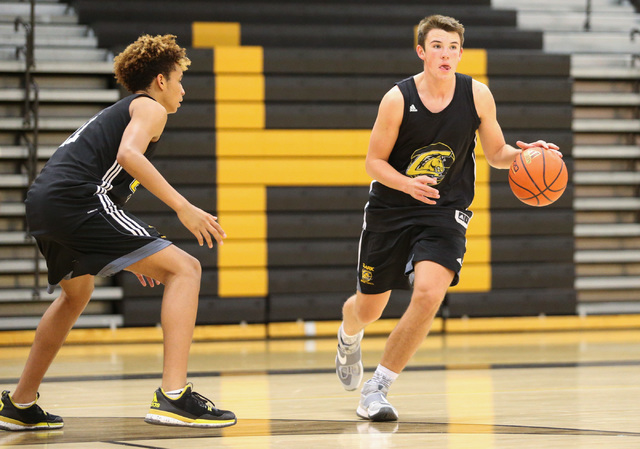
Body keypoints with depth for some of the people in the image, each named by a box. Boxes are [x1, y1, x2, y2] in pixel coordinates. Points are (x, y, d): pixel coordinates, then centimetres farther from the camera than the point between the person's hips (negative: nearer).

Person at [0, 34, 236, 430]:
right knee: (184, 269, -7)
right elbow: (128, 154, -15)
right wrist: (182, 207, -18)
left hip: (41, 204, 9)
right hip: (76, 200, -9)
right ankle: (174, 395, -21)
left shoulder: (114, 113, 34)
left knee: (76, 294, 35)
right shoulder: (150, 108, 7)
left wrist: (133, 255, 38)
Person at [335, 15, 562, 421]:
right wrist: (409, 185, -27)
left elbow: (496, 153, 4)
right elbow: (374, 162, -9)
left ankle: (377, 389, -9)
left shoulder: (477, 95, -8)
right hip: (390, 209, 0)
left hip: (445, 211, 0)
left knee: (428, 294, -24)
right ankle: (349, 338, 53)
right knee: (368, 308, 12)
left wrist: (523, 154, -18)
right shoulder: (398, 99, -15)